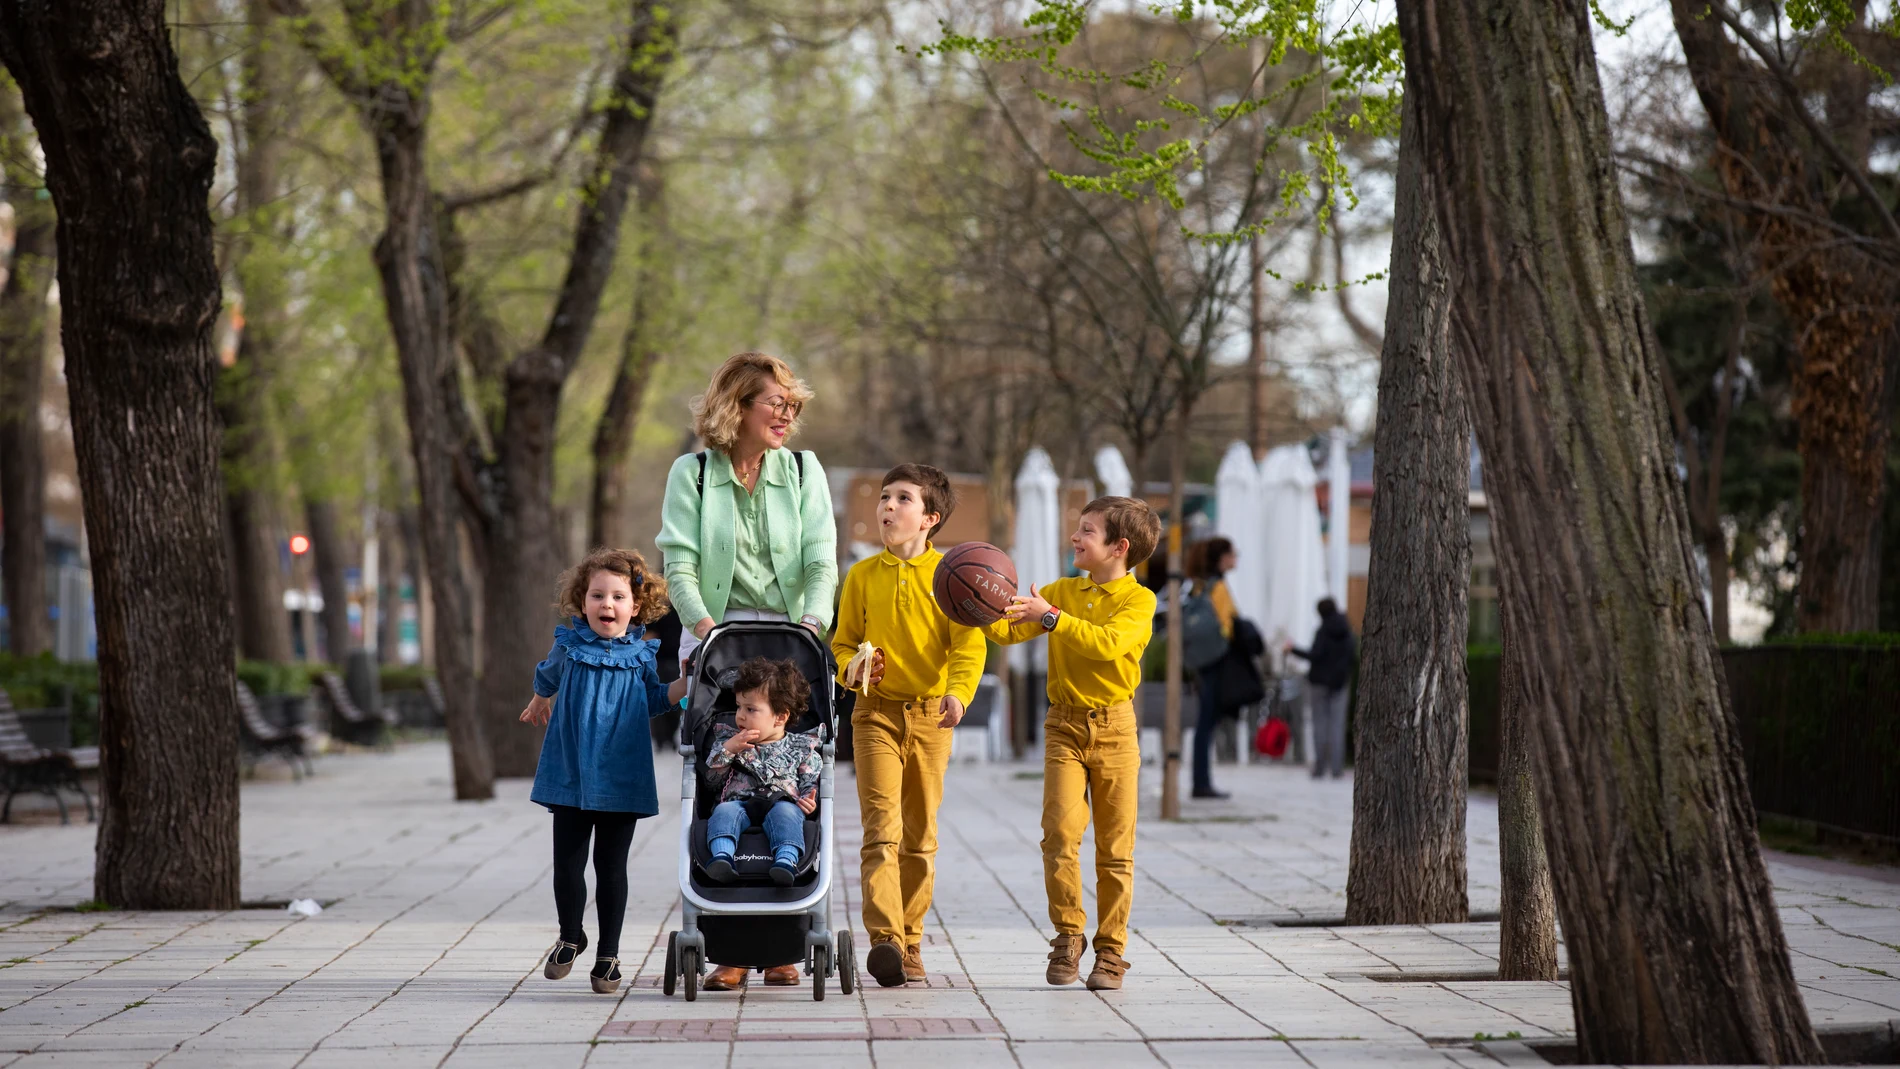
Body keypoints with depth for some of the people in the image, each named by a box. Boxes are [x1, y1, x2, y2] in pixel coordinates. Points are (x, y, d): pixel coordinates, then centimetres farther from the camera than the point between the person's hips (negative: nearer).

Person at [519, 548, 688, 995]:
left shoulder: (641, 654, 0)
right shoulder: (569, 646, -1)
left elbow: (653, 700, 17)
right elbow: (547, 675, 22)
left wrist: (686, 683, 2)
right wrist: (540, 702, 39)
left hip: (620, 779, 0)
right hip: (570, 776, 0)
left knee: (611, 869, 4)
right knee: (567, 866, 2)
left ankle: (608, 955, 15)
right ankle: (570, 938, 27)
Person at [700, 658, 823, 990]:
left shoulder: (801, 747, 15)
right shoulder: (728, 736, 21)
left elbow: (811, 784, 11)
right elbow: (712, 779, 14)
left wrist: (809, 799, -12)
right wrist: (728, 749, -1)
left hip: (782, 803, -2)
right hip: (739, 803, 2)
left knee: (785, 812, -36)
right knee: (724, 811, -31)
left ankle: (785, 862, -57)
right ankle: (722, 859, -52)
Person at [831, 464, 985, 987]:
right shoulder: (862, 575, 7)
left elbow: (969, 644, -6)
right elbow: (842, 642, 14)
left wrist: (958, 692, -24)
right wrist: (852, 666, -9)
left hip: (931, 715, 0)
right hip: (876, 712, 0)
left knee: (920, 835, 7)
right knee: (882, 827, -14)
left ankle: (910, 941, 16)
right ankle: (884, 939, -23)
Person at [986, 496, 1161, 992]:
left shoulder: (1138, 600, -3)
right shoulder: (1061, 591, 11)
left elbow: (1109, 642, -21)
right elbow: (1009, 629, 4)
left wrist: (1052, 618, -28)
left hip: (1114, 728, -2)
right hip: (1064, 727, 2)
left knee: (1115, 847, 1)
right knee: (1060, 832, -12)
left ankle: (1110, 951, 9)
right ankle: (1067, 935, 2)